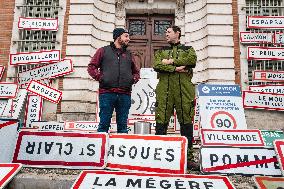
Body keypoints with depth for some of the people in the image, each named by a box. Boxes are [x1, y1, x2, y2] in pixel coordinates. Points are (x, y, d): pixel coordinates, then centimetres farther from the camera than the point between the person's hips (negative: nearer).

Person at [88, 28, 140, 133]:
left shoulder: (128, 54, 22)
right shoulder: (103, 51, 12)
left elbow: (136, 72, 29)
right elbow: (91, 66, 8)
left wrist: (133, 79, 9)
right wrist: (100, 77, -5)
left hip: (125, 95, 4)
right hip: (106, 93, -3)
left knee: (123, 125, 6)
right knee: (104, 123, -2)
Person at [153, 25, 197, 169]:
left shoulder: (188, 49, 19)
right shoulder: (161, 51, 22)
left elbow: (192, 60, -5)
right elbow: (157, 65, 2)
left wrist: (171, 61, -5)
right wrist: (176, 68, -9)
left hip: (184, 88, -1)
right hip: (164, 88, 1)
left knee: (186, 119, 1)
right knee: (161, 120, -2)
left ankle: (188, 150, 10)